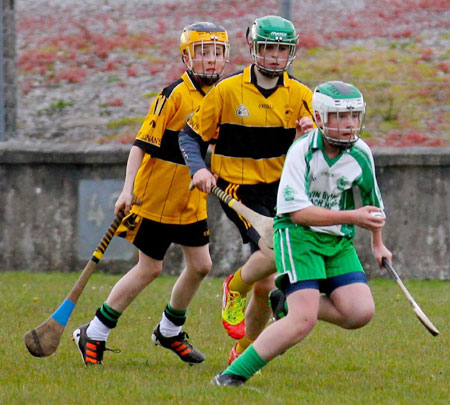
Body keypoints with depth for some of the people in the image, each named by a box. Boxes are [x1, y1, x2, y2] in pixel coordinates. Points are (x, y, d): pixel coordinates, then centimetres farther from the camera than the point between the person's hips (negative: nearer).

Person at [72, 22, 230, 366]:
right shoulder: (175, 95, -17)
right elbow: (143, 143, -19)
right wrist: (128, 190, -25)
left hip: (192, 199, 7)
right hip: (156, 196, -7)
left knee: (200, 265, 5)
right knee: (149, 269, -2)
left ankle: (170, 331, 26)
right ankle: (94, 334, 10)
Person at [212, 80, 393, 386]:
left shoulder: (361, 153, 0)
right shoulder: (301, 152, -16)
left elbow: (371, 197, 20)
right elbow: (297, 211, -21)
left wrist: (378, 243, 31)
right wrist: (353, 217, -26)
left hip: (338, 242, 6)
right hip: (298, 235, -6)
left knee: (361, 312, -12)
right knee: (304, 321, -21)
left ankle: (288, 303, 12)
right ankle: (234, 374, -12)